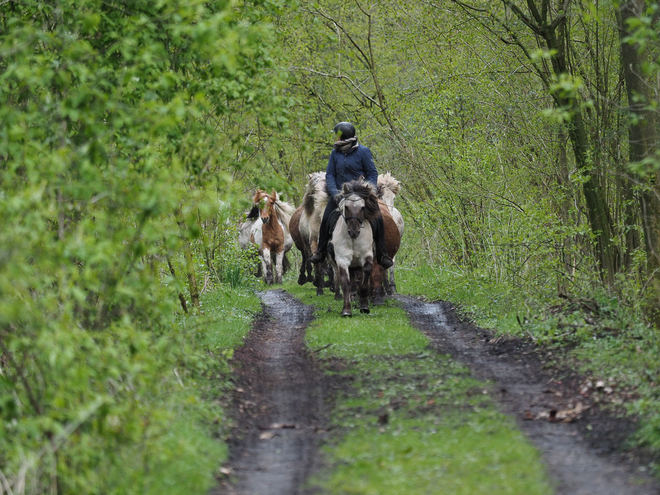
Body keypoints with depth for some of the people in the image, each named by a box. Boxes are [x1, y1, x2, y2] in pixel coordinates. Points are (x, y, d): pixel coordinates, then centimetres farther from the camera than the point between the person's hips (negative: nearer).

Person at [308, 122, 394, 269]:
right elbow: (330, 174, 3)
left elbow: (372, 174, -4)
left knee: (378, 220, -14)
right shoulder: (335, 153, 4)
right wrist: (334, 192, -13)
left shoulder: (363, 152, -6)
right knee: (326, 219, -11)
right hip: (340, 193, 3)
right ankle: (321, 252, 6)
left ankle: (382, 256, -2)